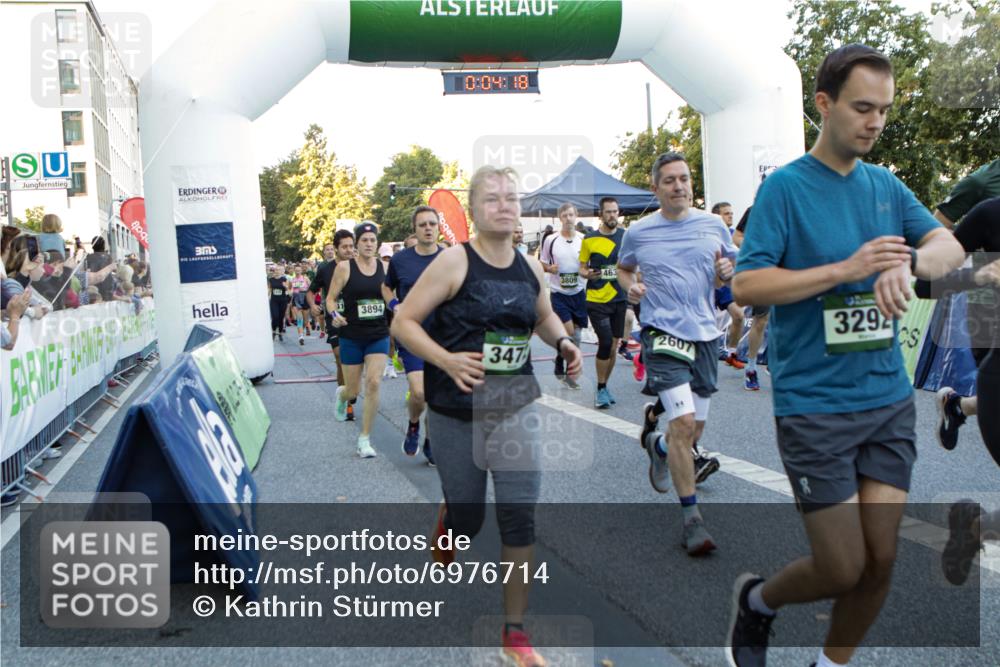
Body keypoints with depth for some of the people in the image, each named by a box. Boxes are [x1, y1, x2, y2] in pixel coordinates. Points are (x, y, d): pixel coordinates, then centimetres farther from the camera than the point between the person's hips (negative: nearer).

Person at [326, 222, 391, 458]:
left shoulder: (384, 267, 1)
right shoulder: (345, 267, -7)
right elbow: (331, 298, -2)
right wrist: (334, 314, -21)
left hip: (379, 335, 1)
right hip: (352, 336, -1)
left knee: (373, 384, -13)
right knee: (353, 390, 8)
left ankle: (365, 439, 1)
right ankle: (342, 394, 49)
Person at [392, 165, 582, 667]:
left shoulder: (529, 267, 3)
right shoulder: (455, 262, -11)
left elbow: (544, 315, 22)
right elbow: (403, 322, -12)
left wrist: (562, 342, 1)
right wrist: (447, 361, -27)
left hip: (515, 407, 3)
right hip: (456, 412, -3)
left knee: (520, 517, -3)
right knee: (467, 518, 9)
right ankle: (444, 529, 50)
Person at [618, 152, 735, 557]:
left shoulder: (713, 226, 4)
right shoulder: (638, 233, 0)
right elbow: (623, 269, 17)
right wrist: (630, 287, -4)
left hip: (705, 334, 4)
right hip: (663, 332, -3)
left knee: (693, 431, 12)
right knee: (684, 422, -18)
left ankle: (657, 442, 48)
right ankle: (691, 517, -5)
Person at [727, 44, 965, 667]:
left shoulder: (887, 185, 10)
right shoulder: (786, 186, -7)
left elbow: (951, 246, -1)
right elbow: (746, 285, -14)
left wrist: (908, 263, -23)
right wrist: (844, 269, -21)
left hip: (890, 401, 5)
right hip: (814, 406, -5)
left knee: (881, 562, 8)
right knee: (843, 569, -1)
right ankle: (757, 599, 30)